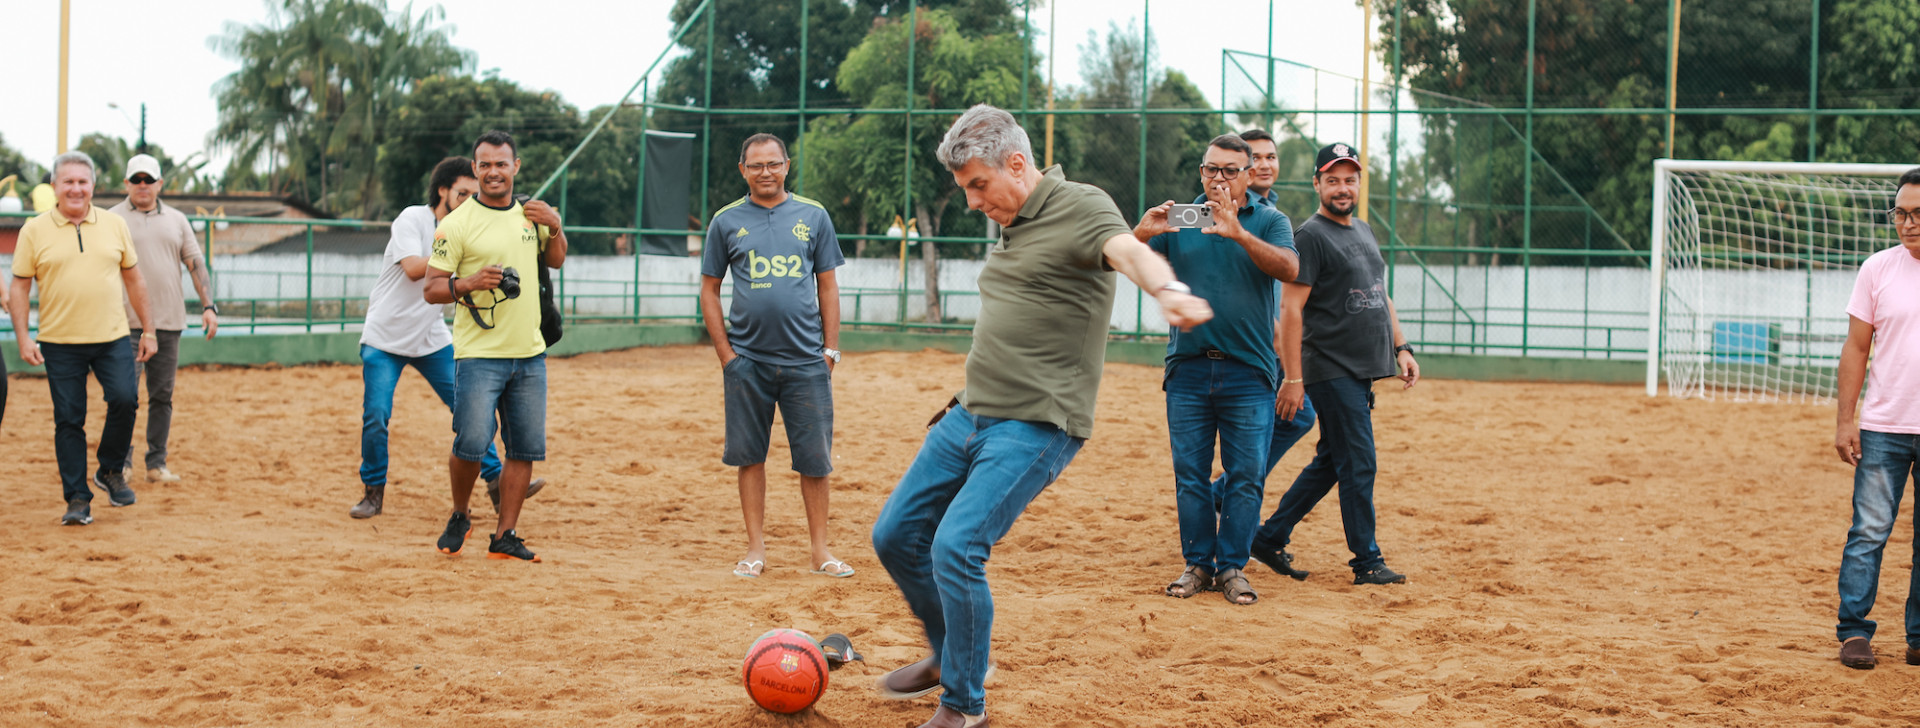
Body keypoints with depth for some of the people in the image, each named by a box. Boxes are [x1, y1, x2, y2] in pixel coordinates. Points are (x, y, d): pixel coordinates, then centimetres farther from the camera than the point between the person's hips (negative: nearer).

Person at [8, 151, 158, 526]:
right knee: (68, 419, 0)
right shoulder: (35, 230, 1)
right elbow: (20, 287, 3)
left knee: (124, 399, -15)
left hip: (112, 337, 1)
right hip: (59, 342, -1)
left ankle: (111, 471, 9)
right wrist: (23, 337, -5)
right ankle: (77, 498, 9)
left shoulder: (114, 225, 7)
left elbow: (133, 279, 13)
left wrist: (148, 330, 12)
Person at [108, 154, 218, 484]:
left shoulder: (176, 219, 14)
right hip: (127, 322, -3)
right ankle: (121, 463, 1)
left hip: (169, 321, 3)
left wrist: (208, 305, 0)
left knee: (162, 395, 5)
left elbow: (196, 264, 11)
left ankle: (157, 464, 11)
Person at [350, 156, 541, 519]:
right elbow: (413, 269, -26)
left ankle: (496, 483, 4)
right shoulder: (413, 219, -12)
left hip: (432, 339, 5)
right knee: (375, 417, -10)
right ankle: (373, 491, 8)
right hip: (385, 339, -5)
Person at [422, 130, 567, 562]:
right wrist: (469, 283, -25)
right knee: (472, 444, -11)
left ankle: (505, 537, 12)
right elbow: (431, 289, -6)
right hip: (479, 355, -5)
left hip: (529, 354, 5)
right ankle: (459, 519, 15)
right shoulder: (457, 223, -6)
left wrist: (555, 227, 6)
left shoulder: (529, 215, 11)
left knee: (526, 449, 4)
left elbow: (555, 260, 26)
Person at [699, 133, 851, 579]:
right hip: (748, 359, 0)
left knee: (815, 458, 2)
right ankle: (756, 548, 12)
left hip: (806, 359, 0)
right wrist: (725, 352, -1)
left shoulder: (813, 217, 7)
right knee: (750, 455, 4)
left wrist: (830, 349, 2)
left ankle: (820, 549, 10)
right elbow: (709, 289, 8)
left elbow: (827, 286, 9)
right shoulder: (726, 221, 5)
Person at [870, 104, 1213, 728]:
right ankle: (950, 656, 33)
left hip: (1034, 426, -9)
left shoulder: (1081, 207, -11)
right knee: (894, 537, 12)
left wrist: (1167, 290, -55)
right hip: (969, 416, 9)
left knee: (955, 548, -21)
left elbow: (1130, 252, -33)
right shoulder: (1011, 225, 16)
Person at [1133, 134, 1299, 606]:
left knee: (1246, 475, 0)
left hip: (1249, 372, -1)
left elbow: (1289, 269, -15)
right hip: (1188, 368, 1)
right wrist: (1141, 234, -24)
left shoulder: (1269, 222, 4)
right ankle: (1197, 563, 13)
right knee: (1190, 473, 4)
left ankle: (1232, 567, 8)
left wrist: (1237, 232, -30)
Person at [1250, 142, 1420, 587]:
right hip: (1331, 372, -8)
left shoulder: (1364, 232, 17)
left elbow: (1380, 296, 25)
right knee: (1358, 464, -7)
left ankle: (1270, 538, 21)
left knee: (1330, 463, 12)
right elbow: (1291, 308, -14)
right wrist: (1293, 378, -19)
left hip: (1363, 371, 8)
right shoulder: (1310, 236, -9)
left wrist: (1401, 347, 14)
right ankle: (1367, 562, 0)